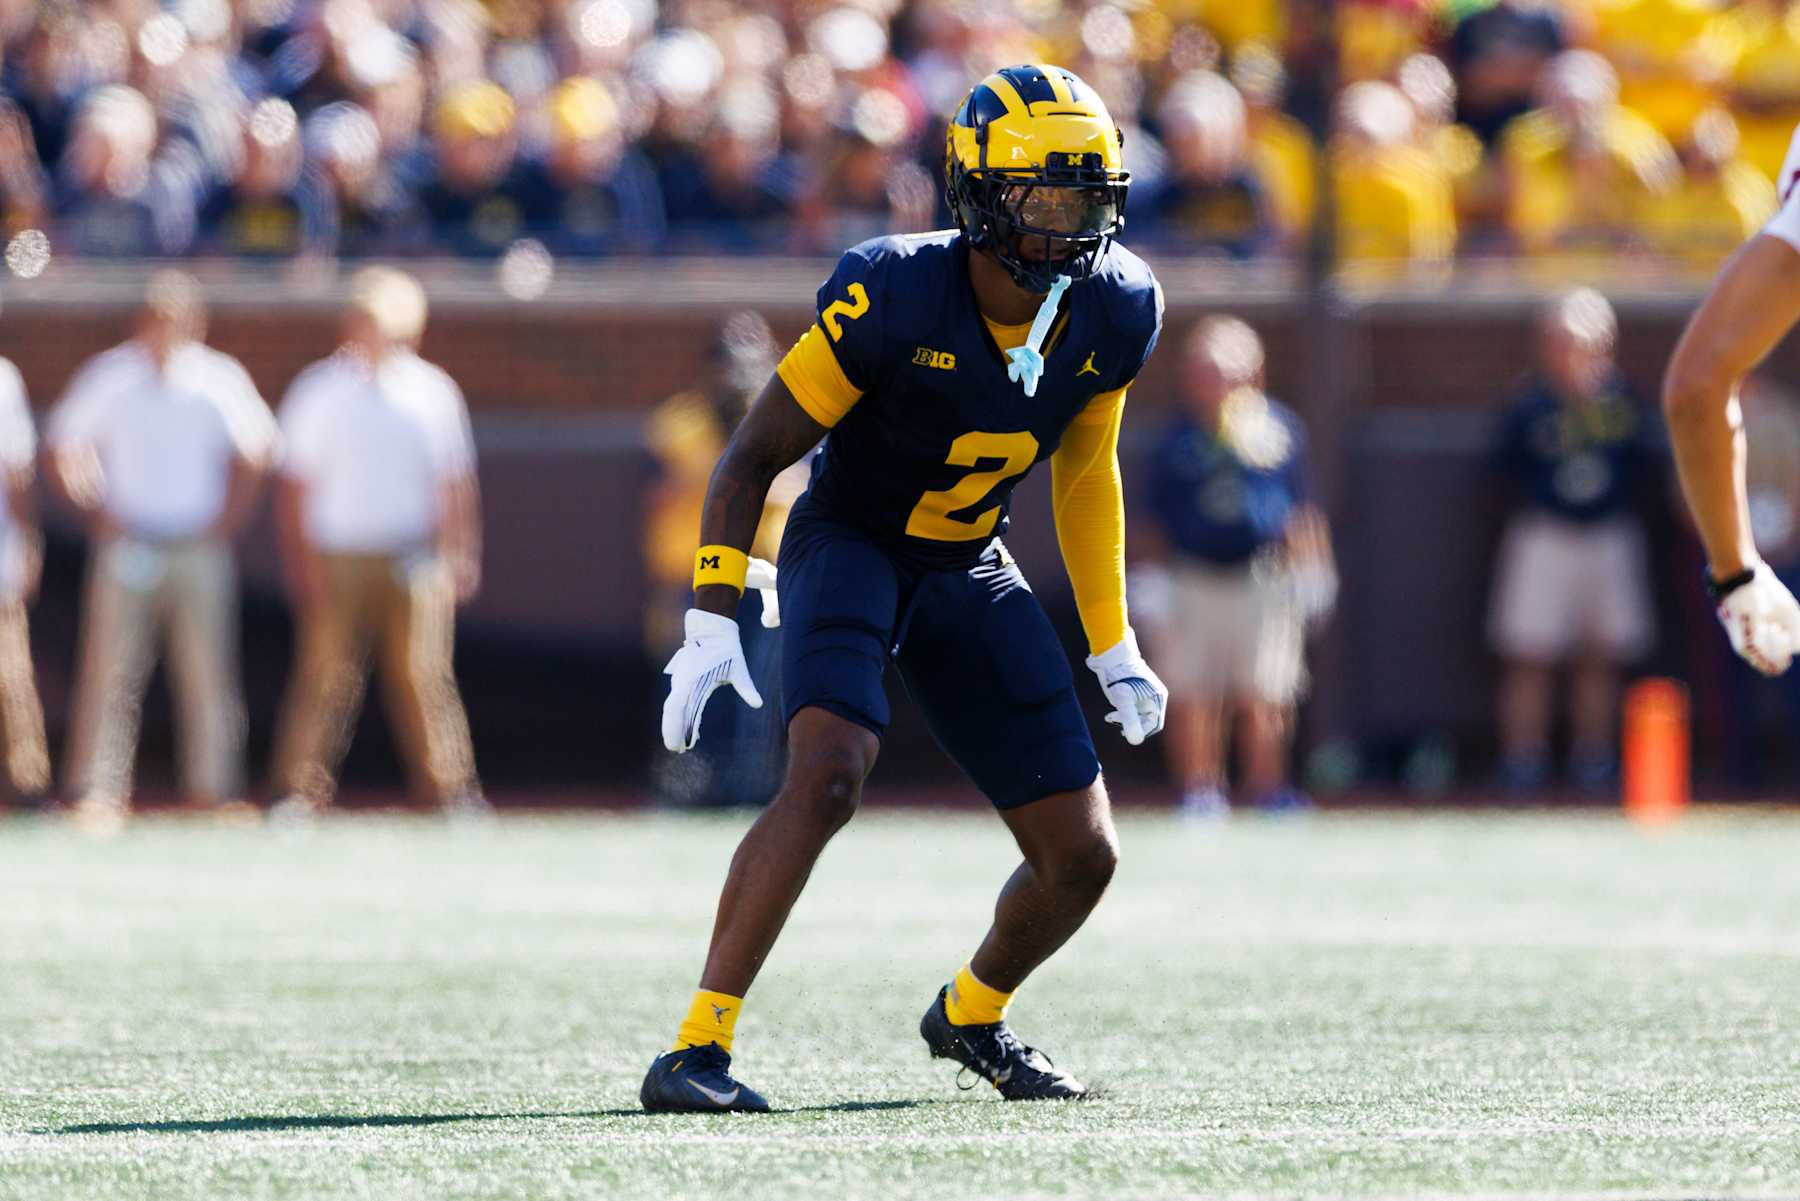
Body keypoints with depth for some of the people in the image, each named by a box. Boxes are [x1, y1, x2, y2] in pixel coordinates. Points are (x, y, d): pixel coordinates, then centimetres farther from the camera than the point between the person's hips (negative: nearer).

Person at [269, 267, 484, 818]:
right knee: (325, 674, -4)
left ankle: (453, 790, -3)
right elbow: (295, 484, 4)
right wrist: (300, 562, -4)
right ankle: (300, 790, -1)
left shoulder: (433, 390, 10)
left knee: (425, 675, -5)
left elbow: (455, 483, 14)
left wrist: (461, 556, 5)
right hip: (337, 560, -1)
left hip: (415, 561, 1)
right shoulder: (318, 390, 4)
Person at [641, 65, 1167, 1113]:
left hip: (971, 573, 5)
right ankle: (700, 1048, -28)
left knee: (1082, 858, 1)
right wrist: (711, 622, -24)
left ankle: (973, 1015, 32)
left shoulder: (1114, 315, -11)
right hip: (849, 546, -5)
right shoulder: (896, 299, -27)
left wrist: (1113, 645, 12)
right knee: (830, 777, -32)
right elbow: (756, 456, -17)